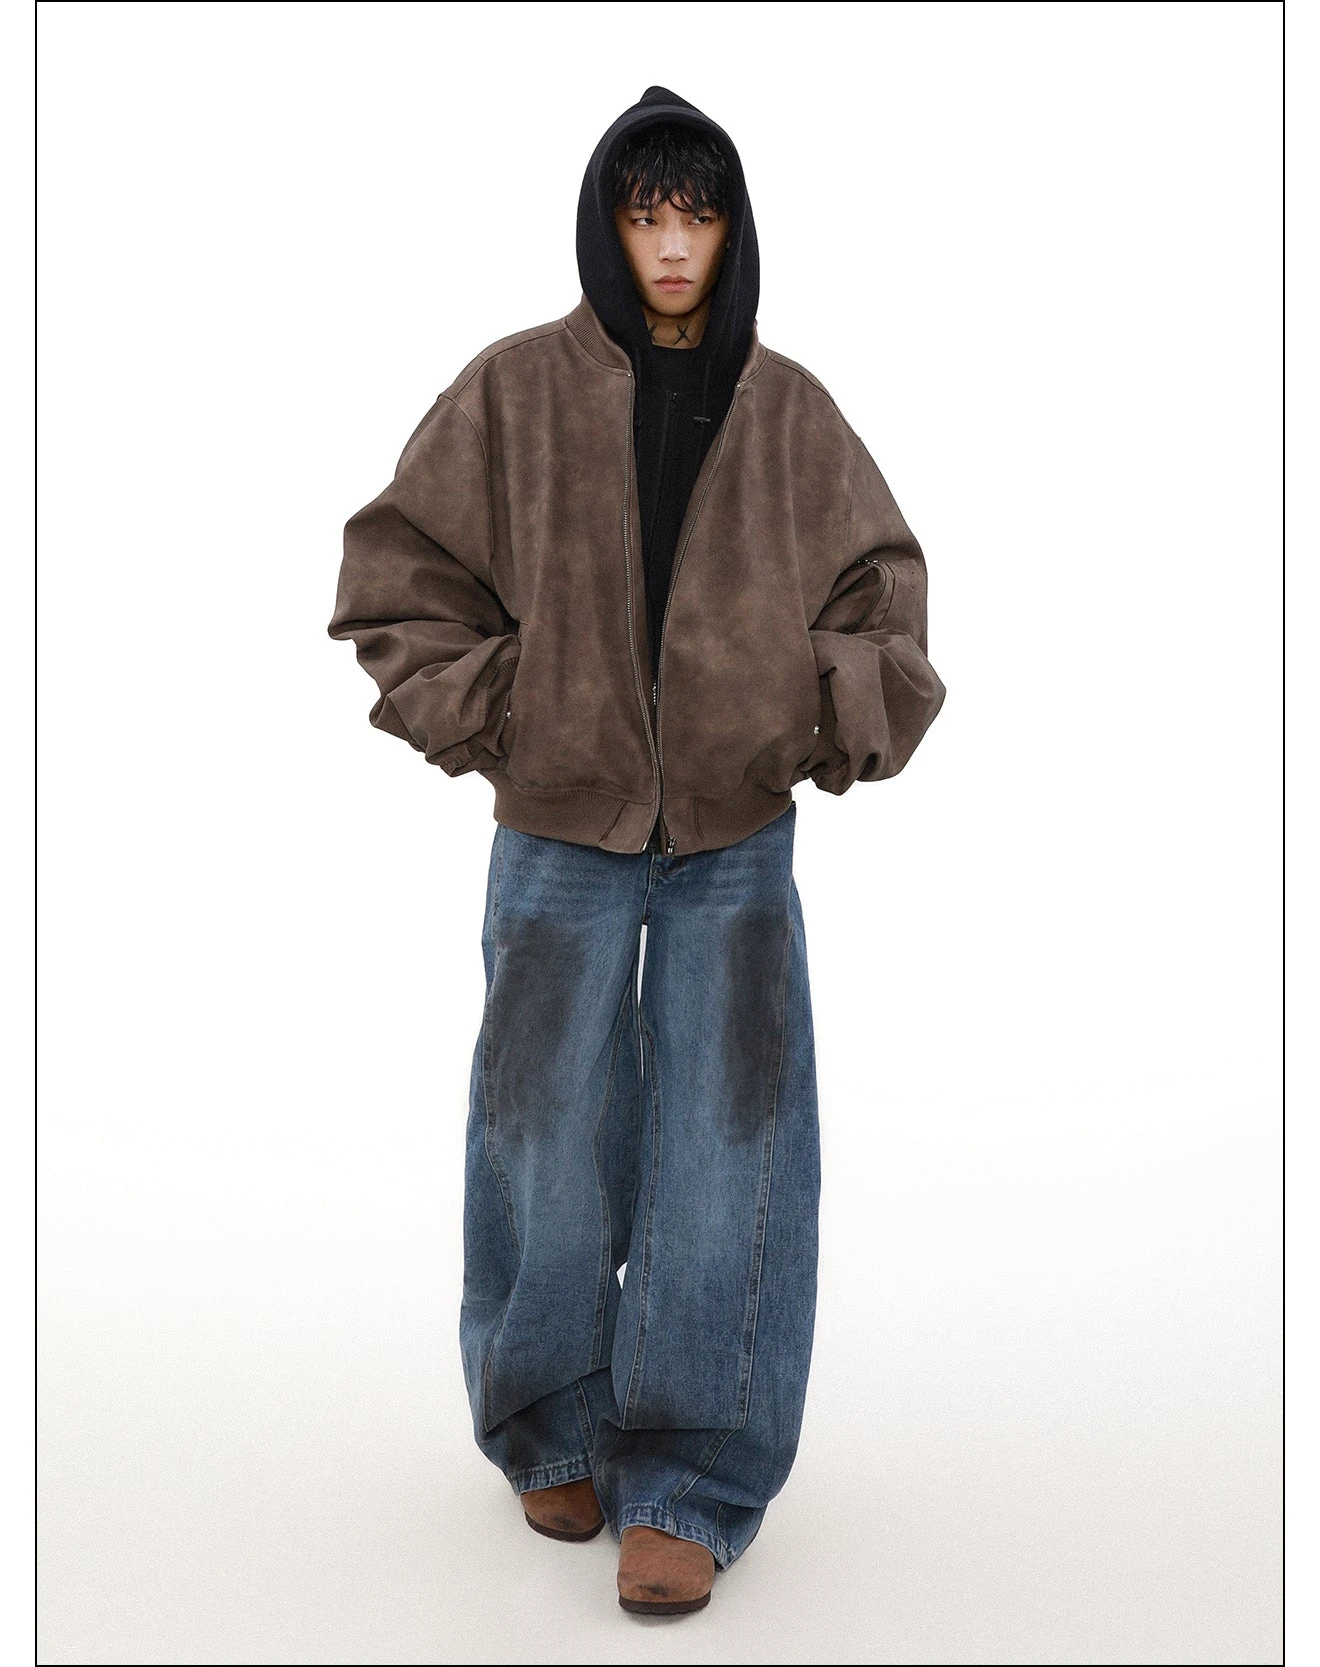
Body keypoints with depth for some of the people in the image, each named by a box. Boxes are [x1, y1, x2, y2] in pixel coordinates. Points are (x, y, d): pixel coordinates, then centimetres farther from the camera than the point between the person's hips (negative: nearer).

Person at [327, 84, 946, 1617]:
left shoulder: (787, 408, 4)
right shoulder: (514, 391, -2)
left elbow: (877, 590, 11)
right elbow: (402, 574, 2)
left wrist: (835, 727, -3)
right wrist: (488, 722, -6)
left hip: (739, 835, 1)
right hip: (563, 831, -1)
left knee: (722, 1147, 0)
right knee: (549, 1140, 6)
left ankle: (683, 1485, 12)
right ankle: (551, 1433, 29)